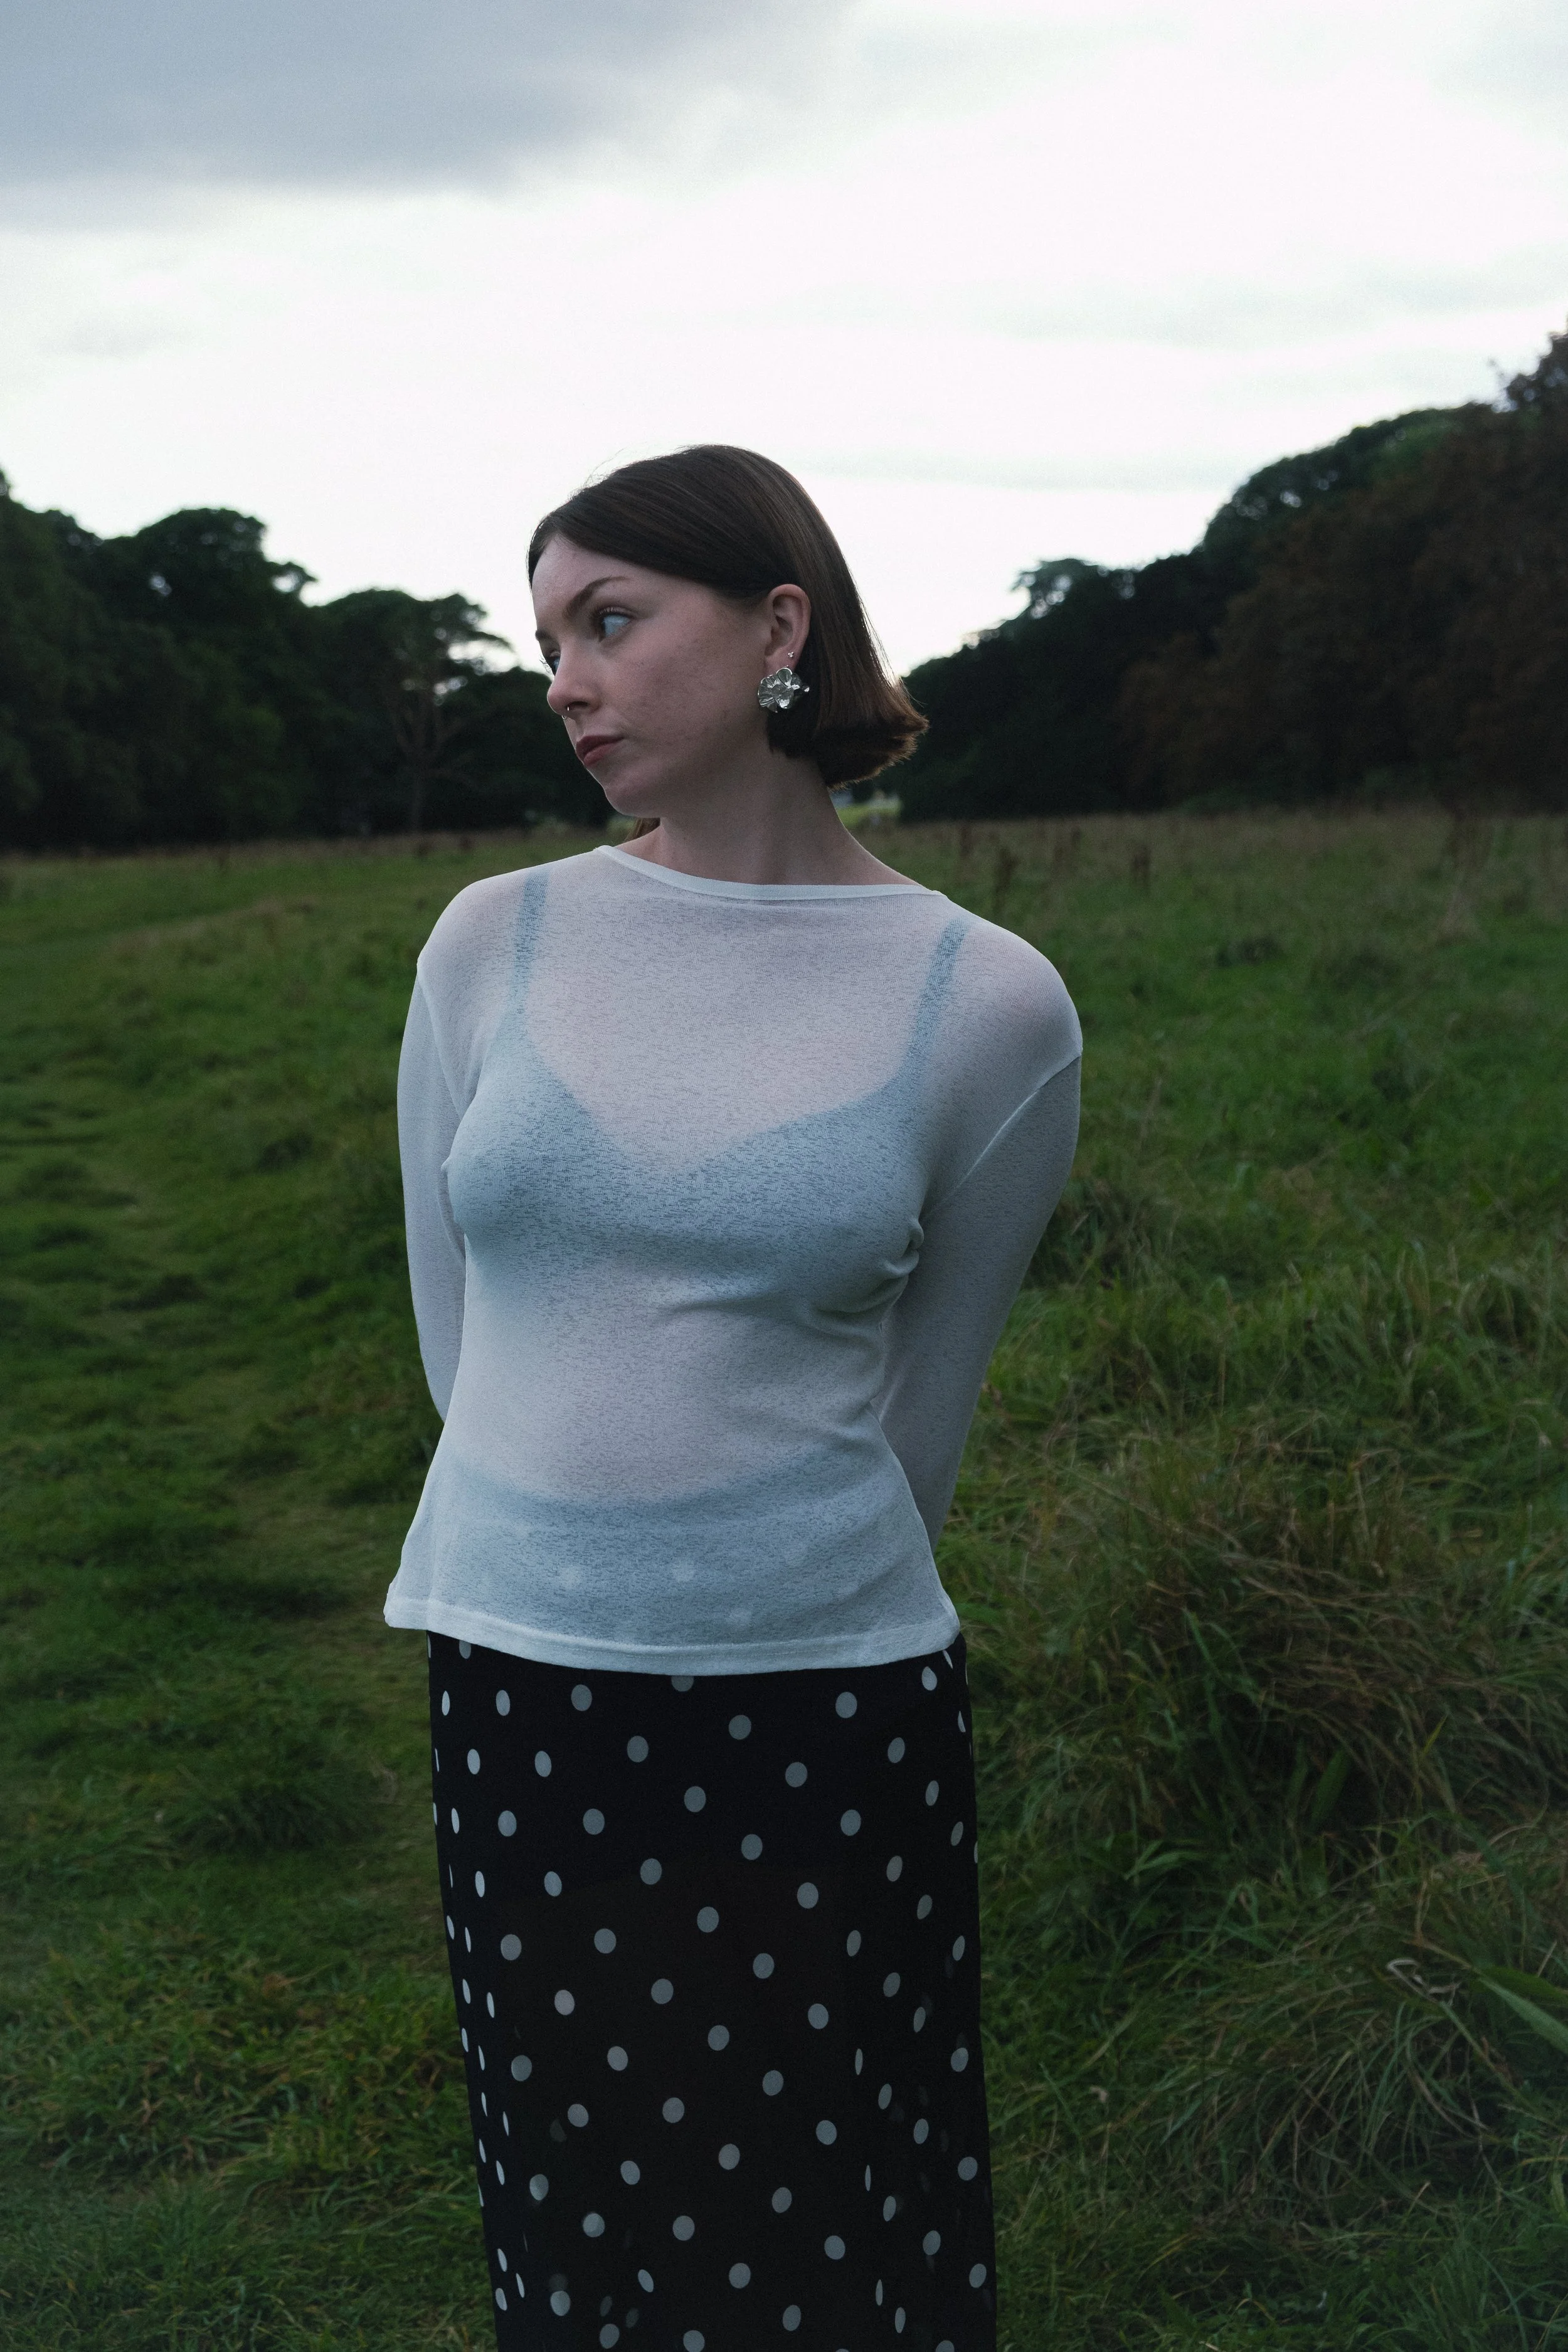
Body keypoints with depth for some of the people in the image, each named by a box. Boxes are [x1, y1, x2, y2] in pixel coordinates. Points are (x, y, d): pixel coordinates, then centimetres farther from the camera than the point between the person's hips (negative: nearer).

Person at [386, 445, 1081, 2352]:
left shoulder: (989, 1006, -8)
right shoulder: (492, 944, -1)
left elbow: (917, 1407, 3)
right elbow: (461, 1330, 8)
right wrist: (582, 1579, 10)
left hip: (819, 1718, -2)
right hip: (520, 1709, 3)